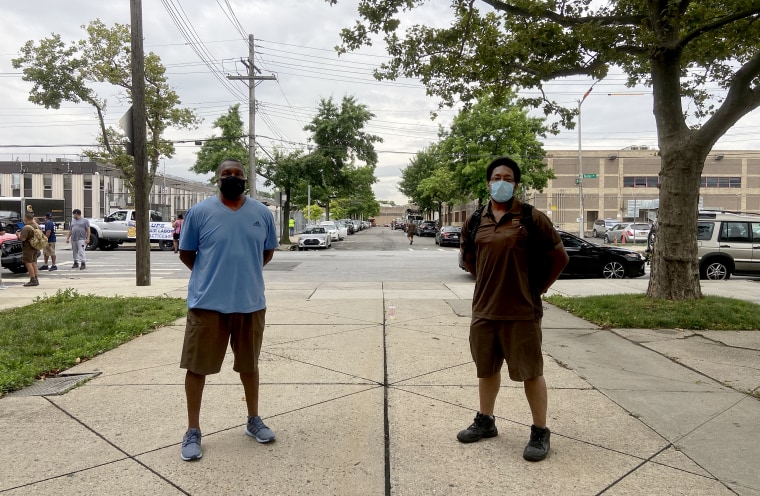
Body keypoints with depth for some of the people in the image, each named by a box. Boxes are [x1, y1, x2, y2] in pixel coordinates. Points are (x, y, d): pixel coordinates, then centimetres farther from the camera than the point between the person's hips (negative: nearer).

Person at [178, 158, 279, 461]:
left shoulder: (262, 213, 3)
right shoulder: (199, 212, -4)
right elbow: (185, 254, 5)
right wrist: (210, 276, 10)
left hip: (250, 302, 2)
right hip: (207, 303, -2)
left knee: (249, 364, 16)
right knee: (196, 366, 5)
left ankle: (253, 420, 33)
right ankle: (193, 431, 21)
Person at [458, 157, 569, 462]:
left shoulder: (532, 218, -7)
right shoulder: (475, 222, 6)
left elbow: (558, 257, -2)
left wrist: (537, 287, 0)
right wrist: (488, 282, 12)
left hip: (521, 311, -4)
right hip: (483, 310, 5)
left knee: (531, 372, 4)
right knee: (487, 368, 18)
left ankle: (540, 432, 20)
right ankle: (485, 421, 36)